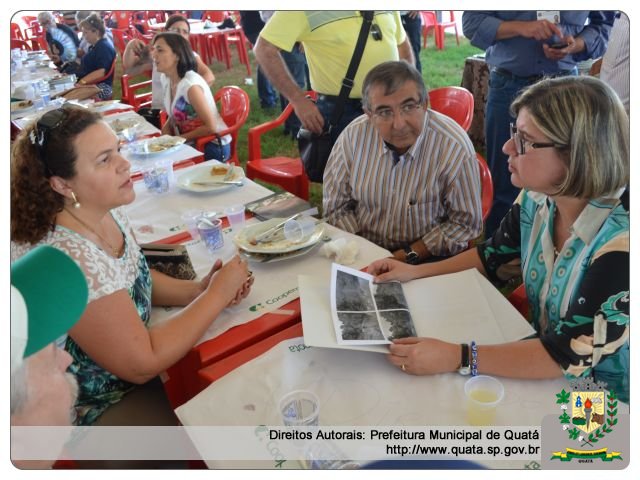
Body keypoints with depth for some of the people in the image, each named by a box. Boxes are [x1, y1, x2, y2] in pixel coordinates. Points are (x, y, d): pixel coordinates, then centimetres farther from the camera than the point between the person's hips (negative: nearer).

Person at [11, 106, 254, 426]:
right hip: (94, 411, -7)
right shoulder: (70, 261, -33)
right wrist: (217, 295, -20)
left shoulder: (104, 211, -9)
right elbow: (142, 364, -26)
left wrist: (198, 290, -9)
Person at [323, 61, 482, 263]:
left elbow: (465, 224, -8)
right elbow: (336, 206, 0)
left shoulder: (456, 149, -18)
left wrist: (407, 255, -15)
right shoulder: (353, 136, -10)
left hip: (426, 261, -1)